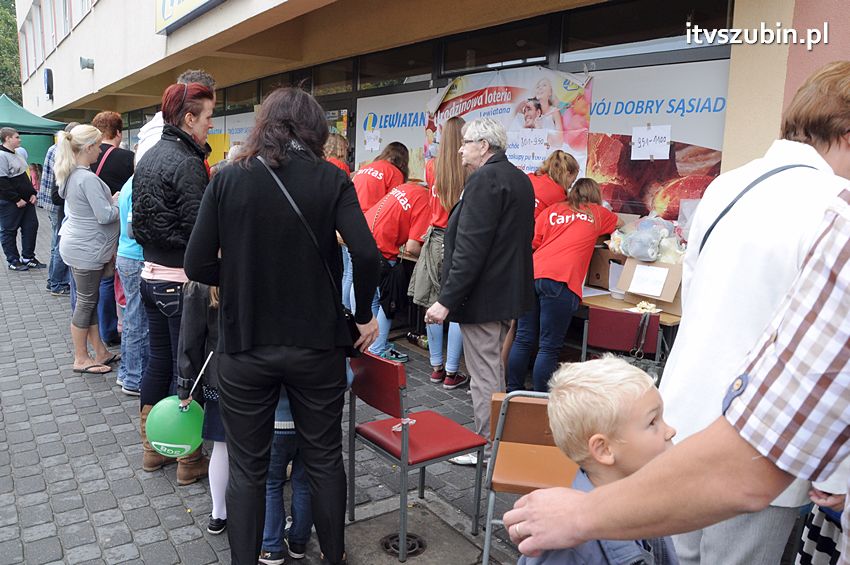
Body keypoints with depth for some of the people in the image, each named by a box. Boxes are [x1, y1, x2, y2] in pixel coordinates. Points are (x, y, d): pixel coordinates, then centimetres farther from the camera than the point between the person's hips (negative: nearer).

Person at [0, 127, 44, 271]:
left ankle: (27, 257, 20)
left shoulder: (16, 154, 14)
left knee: (31, 226, 9)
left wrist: (32, 193, 9)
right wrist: (17, 199, -20)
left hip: (25, 200, 9)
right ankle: (13, 261, 12)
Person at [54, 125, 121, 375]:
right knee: (86, 302, 2)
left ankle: (100, 352, 24)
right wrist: (120, 202, -7)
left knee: (89, 300, 14)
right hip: (86, 250, -10)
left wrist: (111, 199, 8)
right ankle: (81, 359, 15)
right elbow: (105, 216, -23)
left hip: (78, 245, 10)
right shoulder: (87, 178, -23)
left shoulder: (71, 174, 7)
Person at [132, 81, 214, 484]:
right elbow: (199, 230, -21)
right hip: (181, 281, -9)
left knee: (158, 361, 17)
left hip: (151, 274, 9)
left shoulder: (148, 158, 10)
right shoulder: (187, 163, -18)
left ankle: (153, 447, 30)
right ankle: (189, 459, 14)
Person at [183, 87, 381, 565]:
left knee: (247, 468, 14)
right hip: (317, 343, 0)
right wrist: (364, 314, -3)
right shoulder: (332, 179, -6)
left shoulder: (228, 179, -3)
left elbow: (198, 265, -7)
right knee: (325, 458, 17)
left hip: (245, 345, 0)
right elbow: (366, 255, -19)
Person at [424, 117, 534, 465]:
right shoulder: (519, 178, 13)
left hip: (482, 295, -10)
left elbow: (470, 249, -25)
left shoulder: (484, 179, -18)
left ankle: (487, 447, 12)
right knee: (493, 369, 21)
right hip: (509, 290, 10)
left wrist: (446, 300, -23)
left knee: (484, 375, 1)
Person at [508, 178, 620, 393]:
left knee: (523, 339, 10)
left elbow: (532, 242, 10)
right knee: (549, 347, 0)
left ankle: (513, 391, 19)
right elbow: (619, 223, 40)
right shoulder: (598, 214, 18)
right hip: (560, 281, -4)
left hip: (531, 274, 4)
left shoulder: (553, 210, 19)